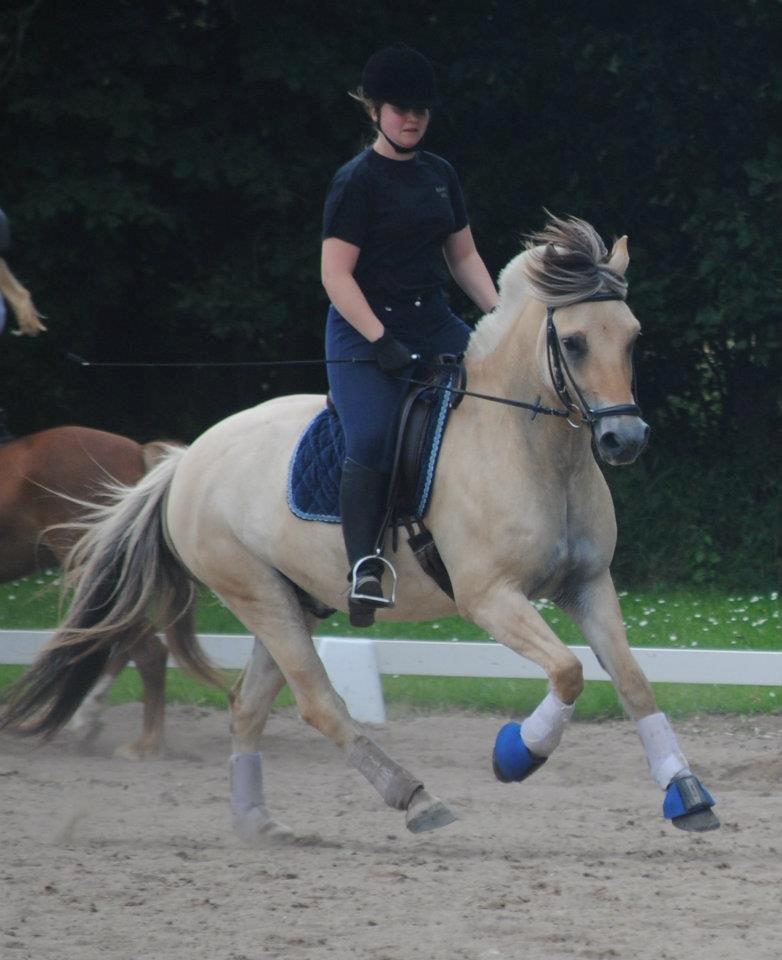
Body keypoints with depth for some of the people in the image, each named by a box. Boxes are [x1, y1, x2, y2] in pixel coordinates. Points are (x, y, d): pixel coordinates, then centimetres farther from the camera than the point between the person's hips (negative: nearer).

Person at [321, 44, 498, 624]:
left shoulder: (440, 175, 13)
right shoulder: (357, 181, -8)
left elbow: (463, 255, 19)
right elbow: (336, 273, -13)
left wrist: (498, 313, 4)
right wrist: (381, 342, -21)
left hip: (433, 324, 7)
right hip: (365, 328, -6)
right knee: (372, 441, -24)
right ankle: (364, 567, -21)